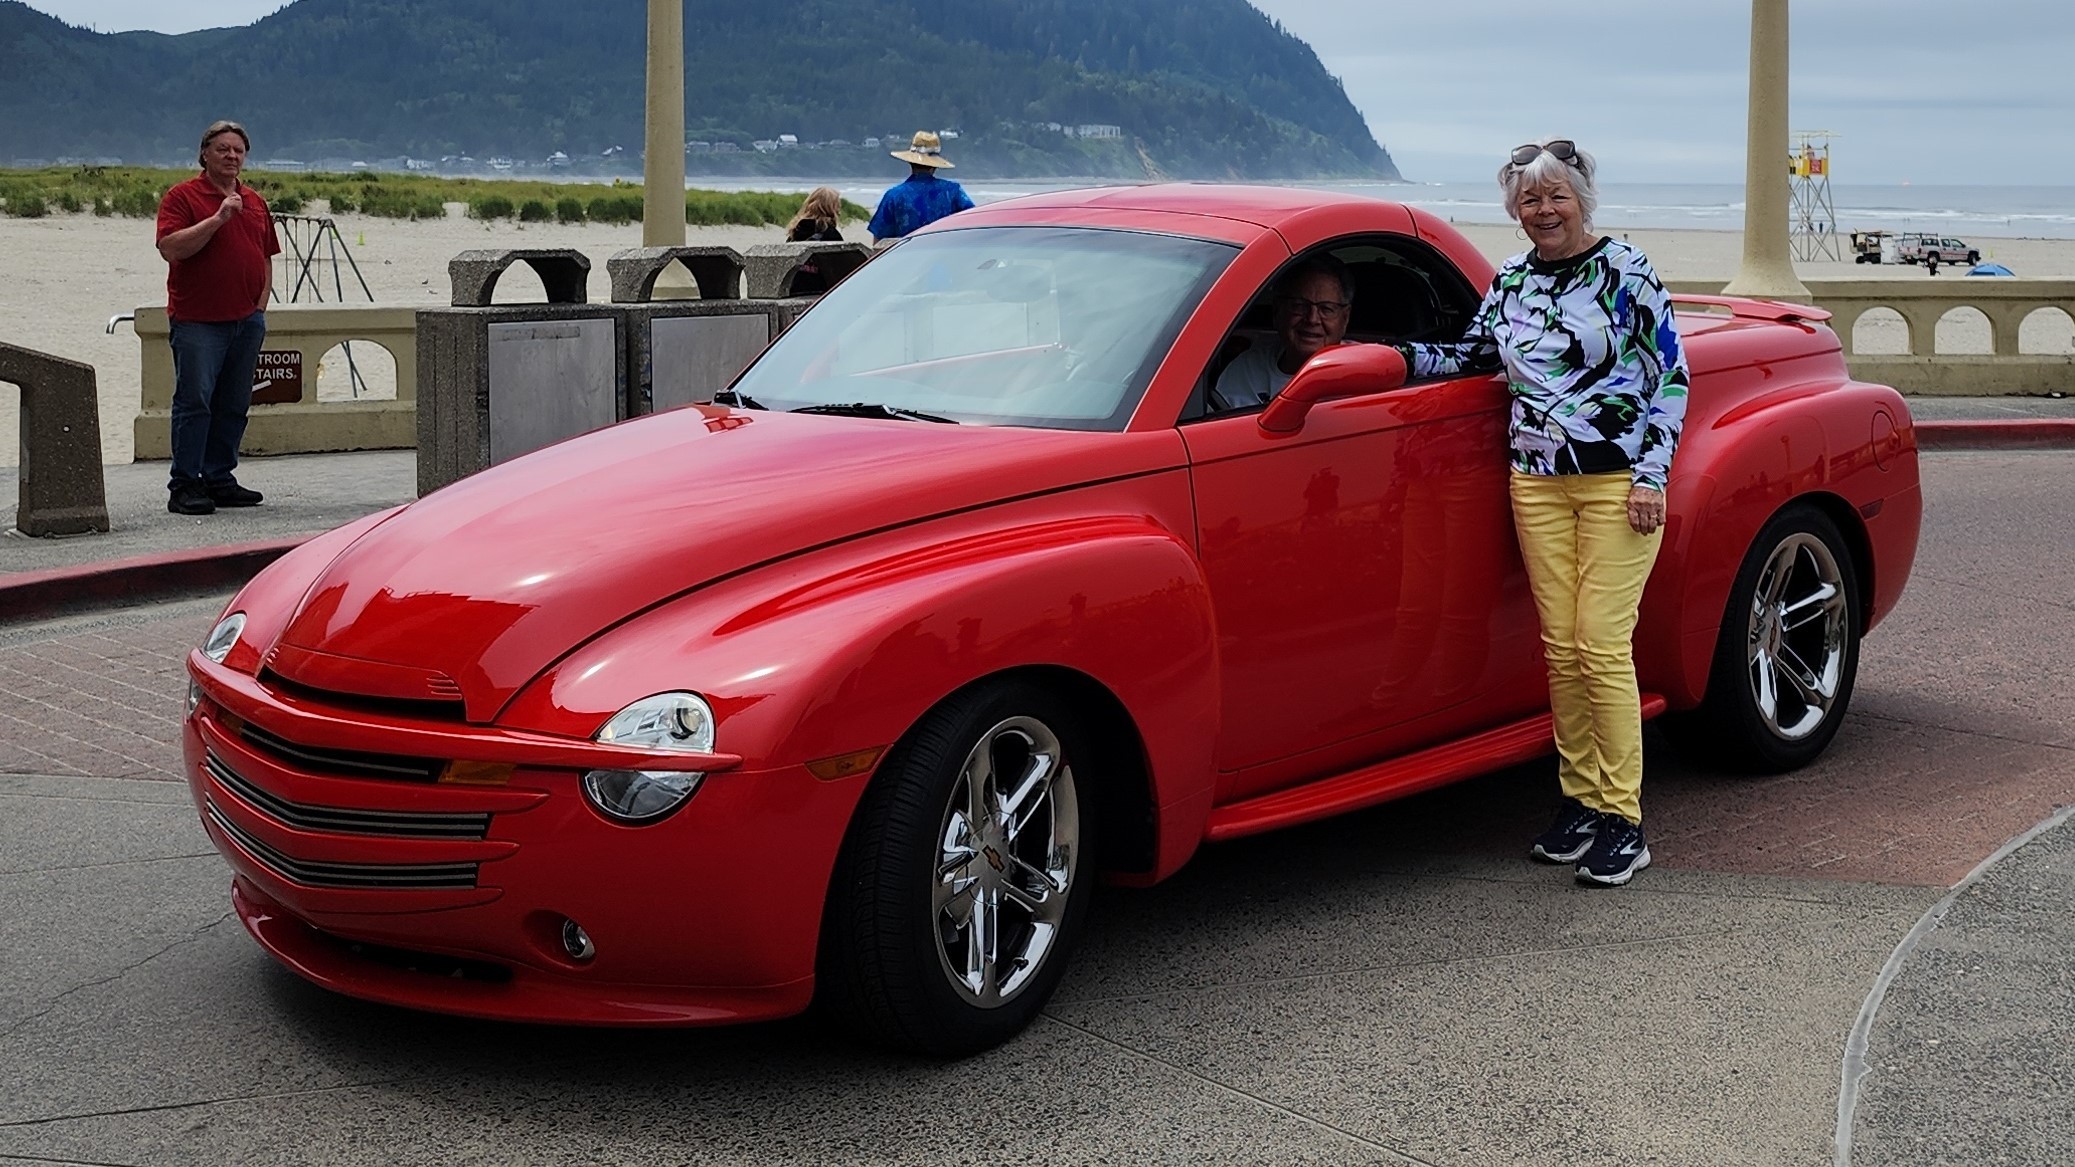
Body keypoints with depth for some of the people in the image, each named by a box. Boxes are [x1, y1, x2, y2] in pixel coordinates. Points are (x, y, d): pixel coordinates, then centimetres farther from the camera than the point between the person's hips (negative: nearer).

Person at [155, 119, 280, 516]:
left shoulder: (254, 202, 17)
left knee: (234, 405, 8)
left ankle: (219, 479, 16)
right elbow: (170, 248, -16)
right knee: (194, 401, -7)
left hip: (247, 320, 6)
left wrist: (260, 304, 10)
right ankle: (184, 486, -3)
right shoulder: (182, 197, -3)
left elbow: (266, 257, 23)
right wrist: (218, 219, -20)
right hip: (197, 320, -6)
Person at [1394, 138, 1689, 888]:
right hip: (1538, 485, 5)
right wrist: (1390, 355, 10)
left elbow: (1671, 378, -3)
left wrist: (1650, 475, -10)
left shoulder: (1626, 273, -3)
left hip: (1618, 483, -4)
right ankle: (1579, 801, 15)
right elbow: (1470, 356, 24)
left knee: (1603, 646, -9)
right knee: (1561, 648, 4)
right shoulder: (1510, 283, 11)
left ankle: (1623, 819, -3)